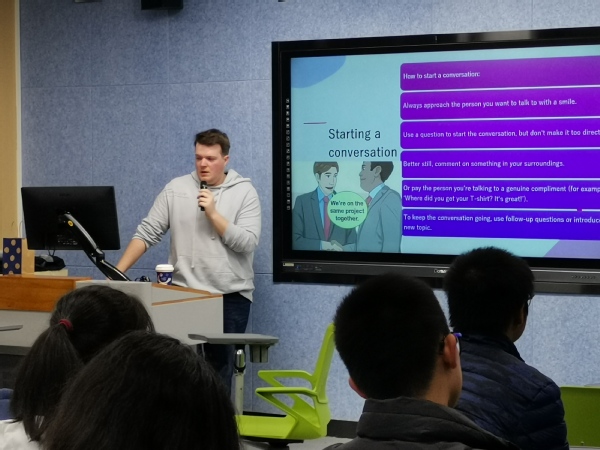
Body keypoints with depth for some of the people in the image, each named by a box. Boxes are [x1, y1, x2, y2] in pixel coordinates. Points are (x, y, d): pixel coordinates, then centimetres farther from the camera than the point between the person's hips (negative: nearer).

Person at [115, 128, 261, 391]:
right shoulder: (176, 189, 3)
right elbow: (147, 233, 1)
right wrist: (118, 271, -8)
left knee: (220, 369, 7)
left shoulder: (244, 192, -2)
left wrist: (213, 213, -17)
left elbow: (248, 243, -11)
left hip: (231, 296, -1)